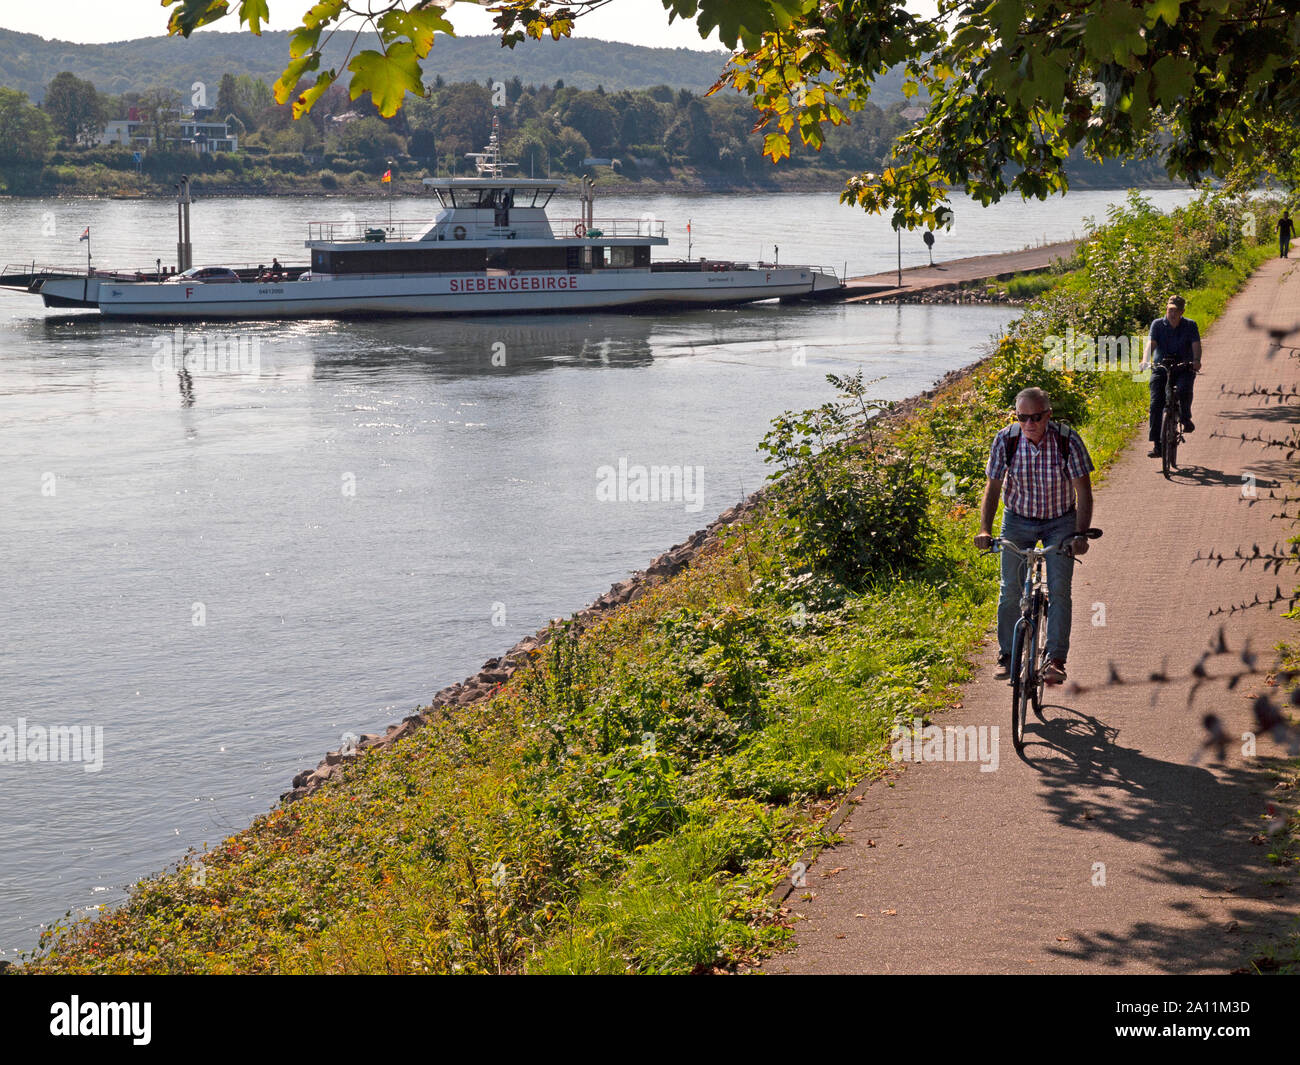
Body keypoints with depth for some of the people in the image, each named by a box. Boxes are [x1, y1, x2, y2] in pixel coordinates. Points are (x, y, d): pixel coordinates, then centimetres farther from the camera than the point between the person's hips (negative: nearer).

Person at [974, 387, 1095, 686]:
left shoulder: (1068, 441, -21)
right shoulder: (1005, 440, -17)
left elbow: (1083, 492, -17)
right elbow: (993, 488, -10)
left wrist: (1080, 534, -28)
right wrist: (985, 529, -23)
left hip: (1060, 521, -1)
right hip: (1018, 520, 1)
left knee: (1059, 589, -13)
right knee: (1010, 590, -3)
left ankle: (1056, 660, -9)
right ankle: (1007, 655, 13)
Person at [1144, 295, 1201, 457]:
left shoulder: (1190, 325, 3)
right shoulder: (1157, 324, 3)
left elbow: (1196, 345, -10)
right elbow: (1151, 343, -11)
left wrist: (1196, 360, -32)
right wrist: (1146, 360, -30)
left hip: (1184, 369, -1)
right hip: (1161, 368, 1)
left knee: (1184, 389, -33)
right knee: (1156, 403, -13)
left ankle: (1186, 418, -3)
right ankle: (1156, 445, -11)